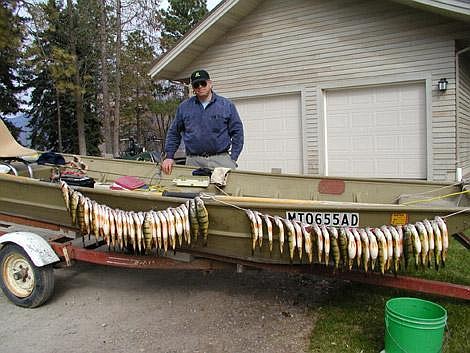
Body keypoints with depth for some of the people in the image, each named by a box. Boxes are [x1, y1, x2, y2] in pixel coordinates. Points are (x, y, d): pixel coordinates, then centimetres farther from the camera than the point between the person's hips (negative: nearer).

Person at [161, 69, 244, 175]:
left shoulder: (226, 105, 7)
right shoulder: (184, 107, 12)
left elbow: (237, 132, 6)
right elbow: (173, 133, 17)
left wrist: (232, 159, -2)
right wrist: (169, 156, 7)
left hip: (221, 159, -1)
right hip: (193, 161, 1)